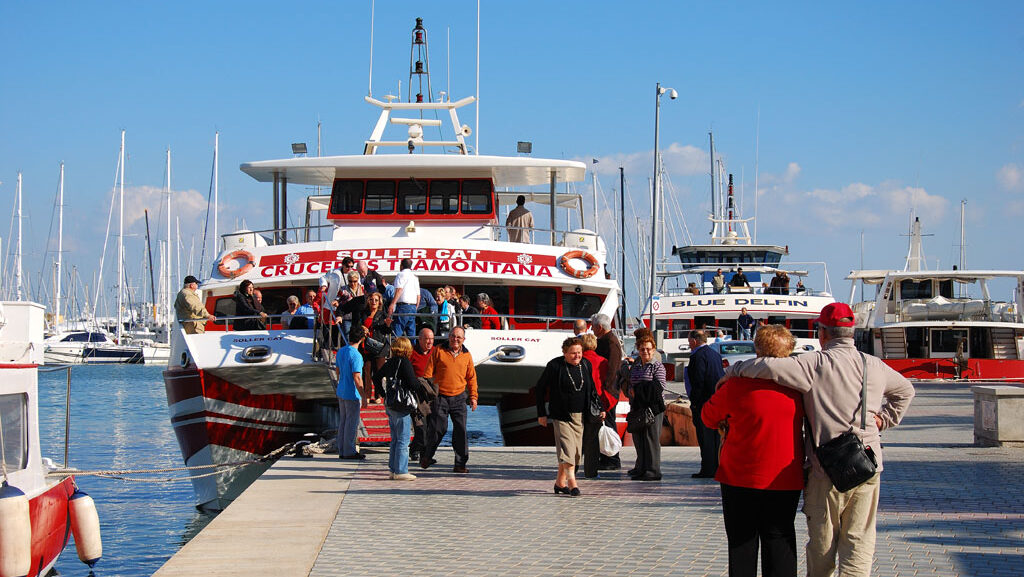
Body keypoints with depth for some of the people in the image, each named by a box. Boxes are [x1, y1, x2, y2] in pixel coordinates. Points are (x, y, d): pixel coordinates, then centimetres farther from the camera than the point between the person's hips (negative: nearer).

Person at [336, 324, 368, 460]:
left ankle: (342, 451, 18)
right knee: (352, 423, 0)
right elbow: (357, 378, -21)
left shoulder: (341, 351, 6)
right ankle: (349, 451, 5)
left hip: (341, 392, 8)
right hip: (352, 394, -8)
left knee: (343, 422, 13)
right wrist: (363, 397, -15)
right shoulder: (356, 355, -19)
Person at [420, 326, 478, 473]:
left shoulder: (466, 355, 10)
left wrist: (473, 396, 11)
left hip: (459, 398, 3)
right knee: (437, 428, -3)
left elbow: (471, 377, 17)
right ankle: (426, 455, 21)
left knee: (461, 431, -1)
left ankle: (460, 464, 4)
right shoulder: (438, 351, 1)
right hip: (440, 397, -3)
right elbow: (428, 373, 1)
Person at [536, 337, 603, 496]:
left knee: (576, 451, 6)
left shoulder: (586, 365, 6)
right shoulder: (554, 366, -7)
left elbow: (592, 389, 20)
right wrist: (541, 413, -2)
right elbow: (540, 388, 0)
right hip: (561, 415, -5)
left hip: (580, 416, 5)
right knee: (567, 447, -17)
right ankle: (572, 482, -22)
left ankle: (560, 482, 19)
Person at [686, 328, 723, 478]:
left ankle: (707, 469, -5)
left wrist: (694, 404, -14)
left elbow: (698, 383, -18)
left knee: (705, 438, -5)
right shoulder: (715, 354, 16)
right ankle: (717, 467, 16)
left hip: (704, 403, -9)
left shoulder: (698, 356, -12)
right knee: (715, 437, 13)